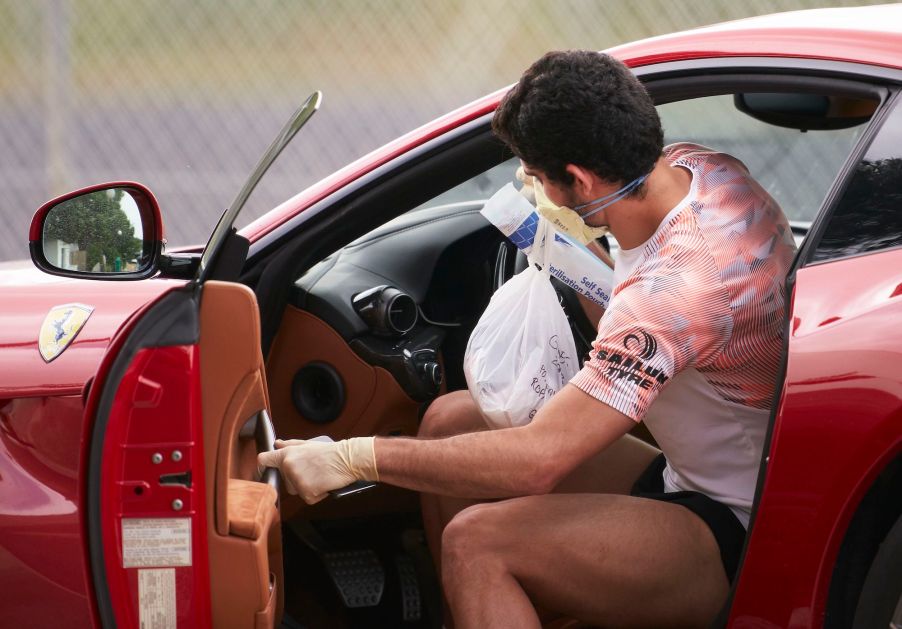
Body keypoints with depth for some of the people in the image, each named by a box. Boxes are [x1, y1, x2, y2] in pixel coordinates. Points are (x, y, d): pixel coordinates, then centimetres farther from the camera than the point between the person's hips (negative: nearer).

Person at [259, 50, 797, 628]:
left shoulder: (677, 287, -32)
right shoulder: (696, 165, -4)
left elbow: (538, 459, -32)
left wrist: (353, 457, -28)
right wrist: (578, 241, 0)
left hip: (738, 537, -10)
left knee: (476, 541, -29)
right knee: (452, 419, 9)